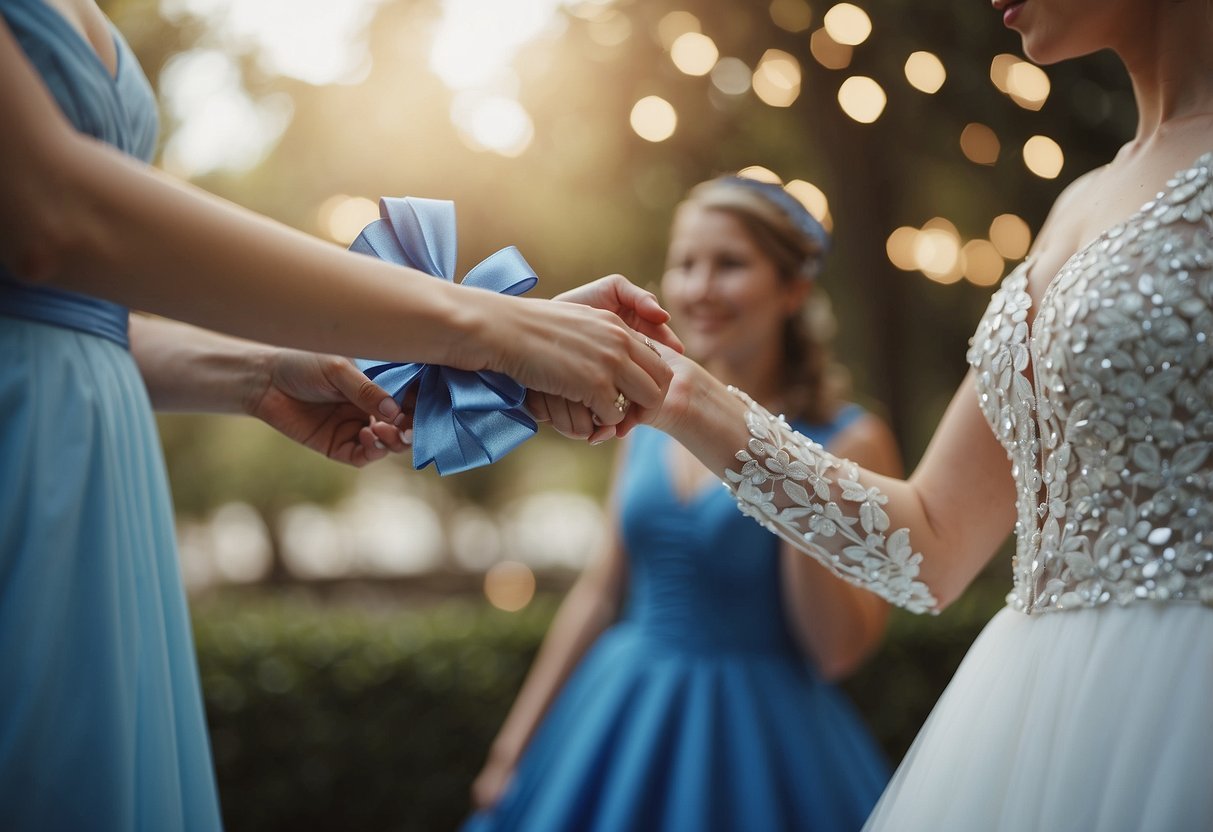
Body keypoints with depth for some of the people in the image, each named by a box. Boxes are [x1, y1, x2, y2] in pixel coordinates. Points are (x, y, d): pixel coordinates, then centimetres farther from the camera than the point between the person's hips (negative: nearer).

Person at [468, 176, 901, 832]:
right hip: (621, 722, 4)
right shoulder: (653, 419, 3)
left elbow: (837, 652, -12)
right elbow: (600, 592, 9)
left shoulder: (848, 441, -10)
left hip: (756, 738, -4)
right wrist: (514, 747, 10)